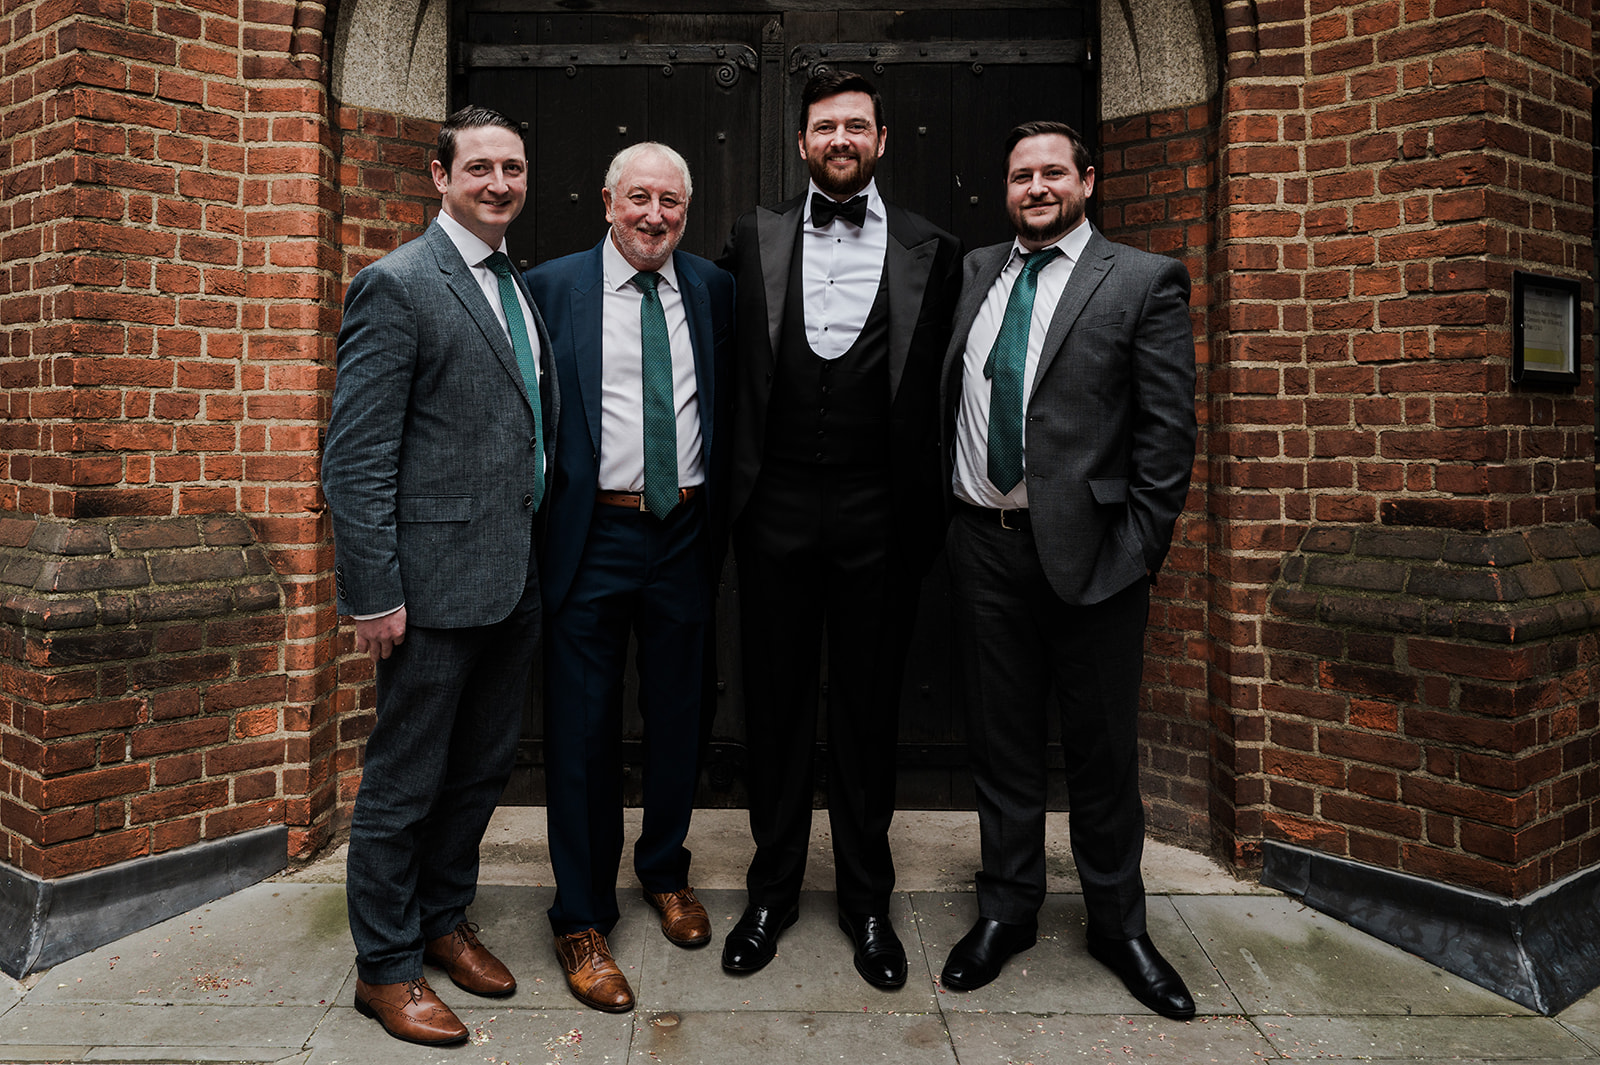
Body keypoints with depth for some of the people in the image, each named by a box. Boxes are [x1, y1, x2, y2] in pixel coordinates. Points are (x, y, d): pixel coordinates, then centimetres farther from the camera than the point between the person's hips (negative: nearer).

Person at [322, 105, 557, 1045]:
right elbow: (355, 459, -13)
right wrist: (374, 594, -16)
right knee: (405, 782, 7)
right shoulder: (398, 285, -9)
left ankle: (444, 917, 39)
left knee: (485, 766, 19)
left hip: (516, 578, 8)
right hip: (437, 581, -7)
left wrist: (544, 547, 12)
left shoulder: (521, 287, 14)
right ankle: (386, 965, 26)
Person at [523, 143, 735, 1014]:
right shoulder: (549, 287, -1)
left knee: (678, 715, 16)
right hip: (593, 536, -3)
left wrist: (722, 516, 4)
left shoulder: (714, 290, 7)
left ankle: (664, 868, 41)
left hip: (687, 533, 3)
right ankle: (582, 918, 22)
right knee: (583, 730, 5)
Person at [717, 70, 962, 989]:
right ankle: (773, 889, 30)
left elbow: (939, 389, 2)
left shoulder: (931, 251, 4)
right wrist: (737, 480, 4)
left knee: (870, 709, 10)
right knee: (777, 703, 11)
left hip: (880, 514, -1)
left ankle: (868, 900, 28)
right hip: (778, 508, 1)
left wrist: (929, 508, -3)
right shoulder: (757, 238, 7)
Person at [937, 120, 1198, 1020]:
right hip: (985, 545, 3)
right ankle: (1009, 909, 32)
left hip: (1089, 549, -3)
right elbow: (942, 398, 13)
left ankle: (1120, 925, 30)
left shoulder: (1146, 281, -1)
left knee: (1104, 749, 10)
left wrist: (1137, 551, -10)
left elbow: (1169, 431, -5)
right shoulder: (971, 274, 12)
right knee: (1002, 740, 13)